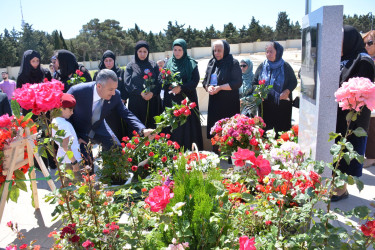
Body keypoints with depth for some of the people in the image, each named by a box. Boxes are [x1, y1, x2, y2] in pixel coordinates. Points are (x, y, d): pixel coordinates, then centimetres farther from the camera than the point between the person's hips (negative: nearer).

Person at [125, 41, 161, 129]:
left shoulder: (153, 65, 12)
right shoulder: (130, 66, 9)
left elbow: (159, 82, 3)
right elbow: (128, 83, -3)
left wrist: (152, 93, -16)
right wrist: (141, 93, -17)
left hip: (153, 102, 1)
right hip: (136, 103, -1)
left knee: (152, 125, 1)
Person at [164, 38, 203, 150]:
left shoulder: (191, 64, 2)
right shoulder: (168, 63, 11)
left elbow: (195, 81, -6)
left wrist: (181, 87, -19)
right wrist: (169, 86, -12)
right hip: (171, 101, 2)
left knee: (187, 126, -3)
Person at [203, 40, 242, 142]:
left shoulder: (233, 63, -5)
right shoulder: (211, 63, 12)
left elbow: (237, 83, -11)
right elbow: (205, 80, 15)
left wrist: (220, 87, -18)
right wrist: (208, 87, -9)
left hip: (229, 103, -5)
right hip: (214, 102, 5)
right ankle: (216, 149, 20)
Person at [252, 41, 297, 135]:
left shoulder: (285, 67, 1)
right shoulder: (262, 66, 6)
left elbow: (293, 82, 6)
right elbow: (254, 82, 11)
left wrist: (287, 91, -13)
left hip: (282, 105, -1)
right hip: (265, 105, 2)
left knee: (282, 128, 2)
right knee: (265, 128, 4)